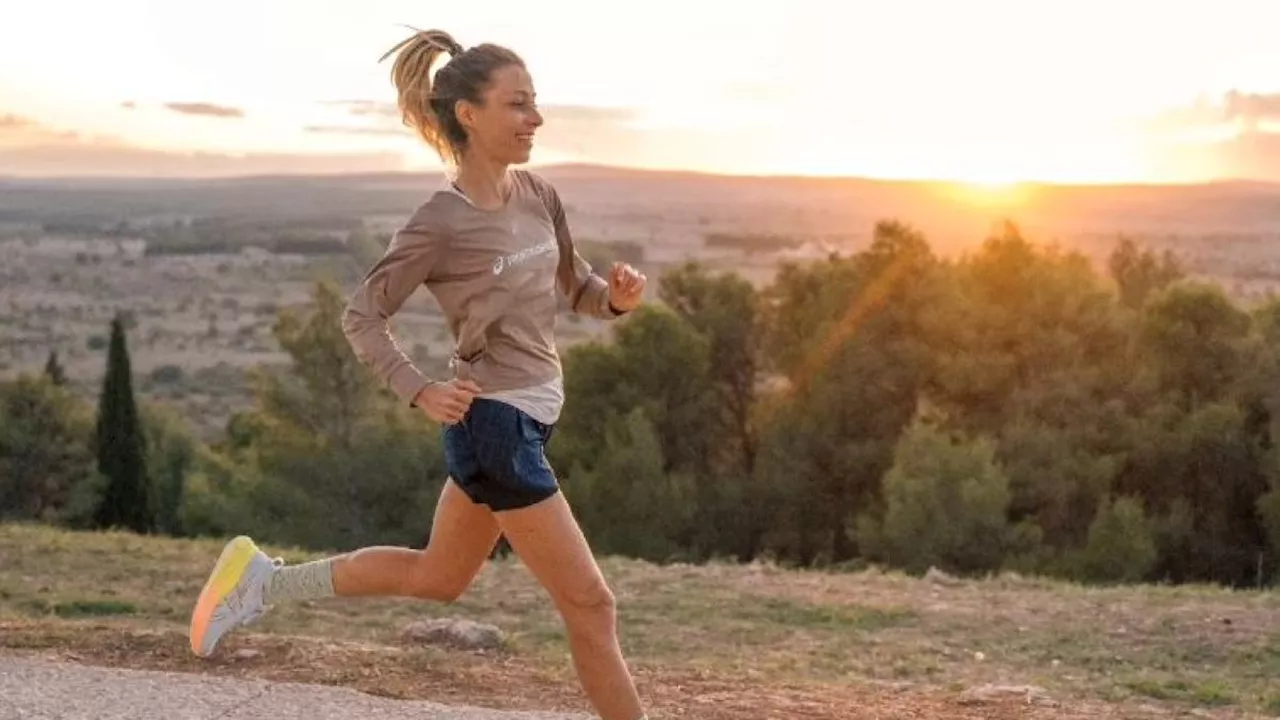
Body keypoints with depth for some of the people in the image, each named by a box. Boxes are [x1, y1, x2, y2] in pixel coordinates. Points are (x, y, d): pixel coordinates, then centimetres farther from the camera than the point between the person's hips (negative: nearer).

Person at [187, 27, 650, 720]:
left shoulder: (538, 197, 5)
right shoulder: (440, 223, -16)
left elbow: (575, 287, 16)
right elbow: (361, 315, -9)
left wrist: (616, 295, -7)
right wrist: (422, 392, -21)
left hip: (524, 421, 9)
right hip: (494, 424, -9)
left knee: (436, 576, 24)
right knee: (589, 603, -3)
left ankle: (266, 580, 32)